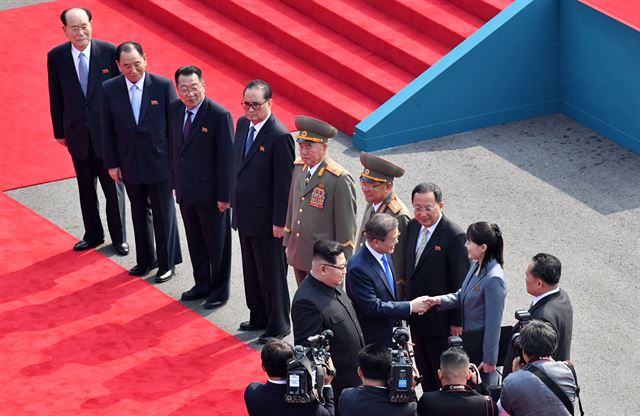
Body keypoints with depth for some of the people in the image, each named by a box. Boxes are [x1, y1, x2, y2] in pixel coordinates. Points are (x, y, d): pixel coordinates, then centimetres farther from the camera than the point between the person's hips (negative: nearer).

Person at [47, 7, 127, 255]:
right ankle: (93, 235, 31)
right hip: (77, 133, 2)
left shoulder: (109, 51, -10)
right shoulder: (56, 57, -5)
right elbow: (56, 97, 3)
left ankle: (118, 238, 22)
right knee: (86, 189, 15)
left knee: (113, 188, 7)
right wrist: (59, 131, 5)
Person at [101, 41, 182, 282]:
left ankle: (167, 263, 23)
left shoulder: (163, 86, -13)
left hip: (160, 163, -3)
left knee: (164, 214, 8)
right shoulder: (110, 89, -6)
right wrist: (111, 164, 0)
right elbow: (107, 129, 1)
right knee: (139, 213, 16)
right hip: (129, 164, 3)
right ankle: (146, 260, 32)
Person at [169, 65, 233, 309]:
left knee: (217, 244, 9)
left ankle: (220, 291, 25)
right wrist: (175, 182, 11)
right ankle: (202, 285, 36)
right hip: (186, 192, 6)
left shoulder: (219, 115, -20)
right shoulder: (175, 109, 1)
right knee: (195, 243, 20)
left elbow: (226, 158, -17)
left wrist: (224, 196, -16)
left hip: (210, 194, -6)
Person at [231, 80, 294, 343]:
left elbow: (284, 183, -18)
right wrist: (235, 201, 15)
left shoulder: (279, 137, -21)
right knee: (251, 271, 20)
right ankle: (259, 318, 34)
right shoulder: (242, 124, 4)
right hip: (244, 215, 8)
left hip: (266, 220, -8)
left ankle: (278, 326, 18)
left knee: (271, 274, 4)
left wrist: (279, 222, -17)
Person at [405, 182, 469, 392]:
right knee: (424, 372, 21)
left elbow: (461, 284, -17)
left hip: (440, 321, -7)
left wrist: (457, 321, -15)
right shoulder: (413, 227, 2)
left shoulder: (454, 236, -21)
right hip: (416, 319, 7)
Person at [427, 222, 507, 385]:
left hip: (484, 345, -9)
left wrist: (489, 360, -18)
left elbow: (493, 323, -22)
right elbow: (462, 296, 15)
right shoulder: (476, 266, 1)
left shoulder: (494, 279, -26)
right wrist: (439, 300, -4)